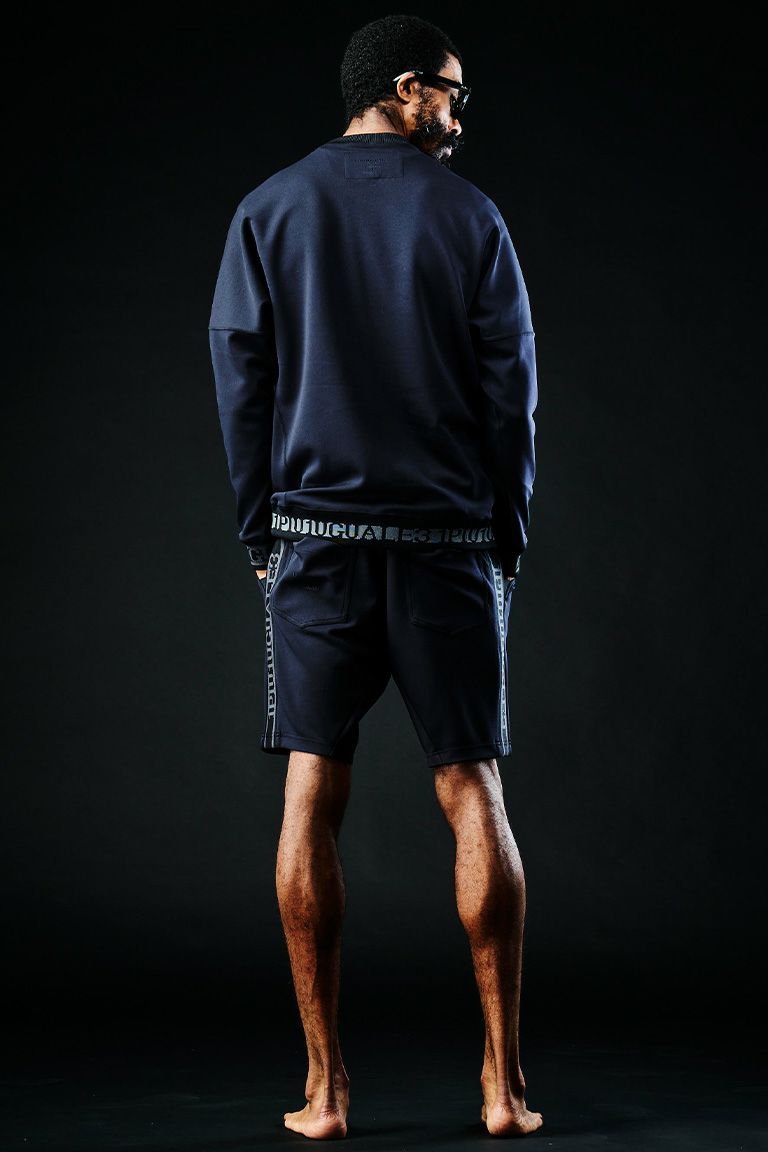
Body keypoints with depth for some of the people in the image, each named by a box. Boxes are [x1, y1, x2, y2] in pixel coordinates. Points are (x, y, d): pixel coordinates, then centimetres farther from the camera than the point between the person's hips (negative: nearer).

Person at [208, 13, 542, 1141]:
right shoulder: (470, 216, 1)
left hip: (316, 539, 1)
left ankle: (325, 1085, 4)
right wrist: (508, 535, 10)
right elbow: (511, 387, 1)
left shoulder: (270, 212, 6)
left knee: (312, 801, 3)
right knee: (473, 795, 4)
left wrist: (262, 530, 10)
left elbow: (239, 378, 4)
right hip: (449, 540, -1)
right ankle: (504, 1081, 5)